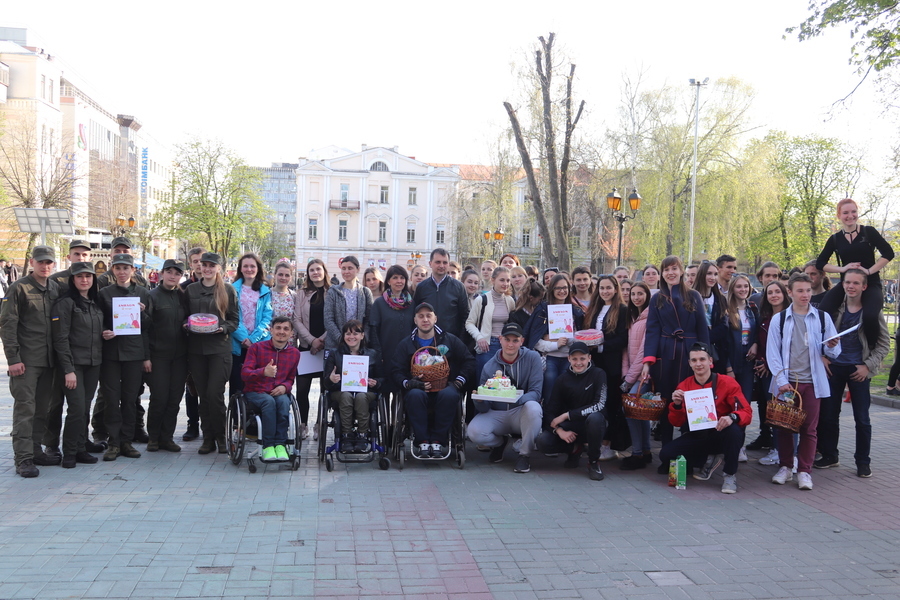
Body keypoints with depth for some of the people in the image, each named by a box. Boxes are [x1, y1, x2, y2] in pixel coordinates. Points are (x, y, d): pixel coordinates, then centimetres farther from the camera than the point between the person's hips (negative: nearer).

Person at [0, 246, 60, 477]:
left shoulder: (55, 289, 12)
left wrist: (60, 356, 11)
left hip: (49, 360, 6)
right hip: (26, 360, -6)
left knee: (42, 408, 11)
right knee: (25, 408, -5)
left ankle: (35, 451, 21)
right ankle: (23, 459, -2)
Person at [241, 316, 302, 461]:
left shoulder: (294, 353, 9)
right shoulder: (256, 347, -1)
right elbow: (244, 373, -9)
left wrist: (284, 387, -8)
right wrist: (263, 372, -30)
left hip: (279, 392, 2)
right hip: (255, 391, -2)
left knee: (283, 401, -34)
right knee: (269, 401, -36)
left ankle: (280, 444, -29)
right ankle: (268, 446, -32)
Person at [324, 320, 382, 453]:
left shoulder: (372, 354, 15)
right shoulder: (335, 355, 14)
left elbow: (381, 378, 14)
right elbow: (326, 384, 7)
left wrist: (375, 383, -10)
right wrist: (331, 380, -17)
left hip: (366, 392, 0)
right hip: (341, 391, 0)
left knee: (361, 396, -35)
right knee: (346, 396, -35)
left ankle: (362, 437, -29)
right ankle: (346, 437, -30)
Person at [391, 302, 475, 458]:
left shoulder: (450, 340, 13)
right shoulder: (406, 344, 14)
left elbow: (469, 361, 10)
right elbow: (396, 371, 6)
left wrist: (458, 382, -5)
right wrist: (410, 384, -13)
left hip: (444, 387, 0)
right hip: (418, 389, 0)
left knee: (449, 395, -36)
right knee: (415, 395, -36)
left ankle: (438, 441, -25)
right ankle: (421, 441, -29)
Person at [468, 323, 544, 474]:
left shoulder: (532, 358, -6)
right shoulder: (489, 366, -4)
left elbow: (535, 392, -15)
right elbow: (484, 408, -6)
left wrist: (517, 399, -36)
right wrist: (479, 401, -31)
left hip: (521, 413, -1)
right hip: (496, 415, 1)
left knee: (533, 407, -35)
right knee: (474, 432, -27)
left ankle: (525, 454, -12)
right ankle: (500, 442, 11)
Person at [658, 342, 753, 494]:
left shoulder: (727, 383, -11)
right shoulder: (683, 386, -2)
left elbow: (746, 412, -16)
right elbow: (676, 422, 0)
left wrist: (732, 417, -39)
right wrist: (677, 405, -21)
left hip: (721, 436, -3)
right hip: (697, 438, 3)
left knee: (734, 430, -37)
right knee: (666, 454, -17)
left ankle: (730, 474, -12)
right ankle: (709, 460, 9)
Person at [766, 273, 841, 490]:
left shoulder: (823, 317, 6)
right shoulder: (779, 319, 4)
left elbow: (834, 352, 6)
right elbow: (772, 353, 0)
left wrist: (831, 347, -18)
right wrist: (782, 380, -10)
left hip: (812, 382, 0)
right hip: (786, 381, 0)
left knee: (809, 428, 3)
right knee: (784, 426, 5)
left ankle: (804, 470, 12)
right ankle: (785, 467, 18)